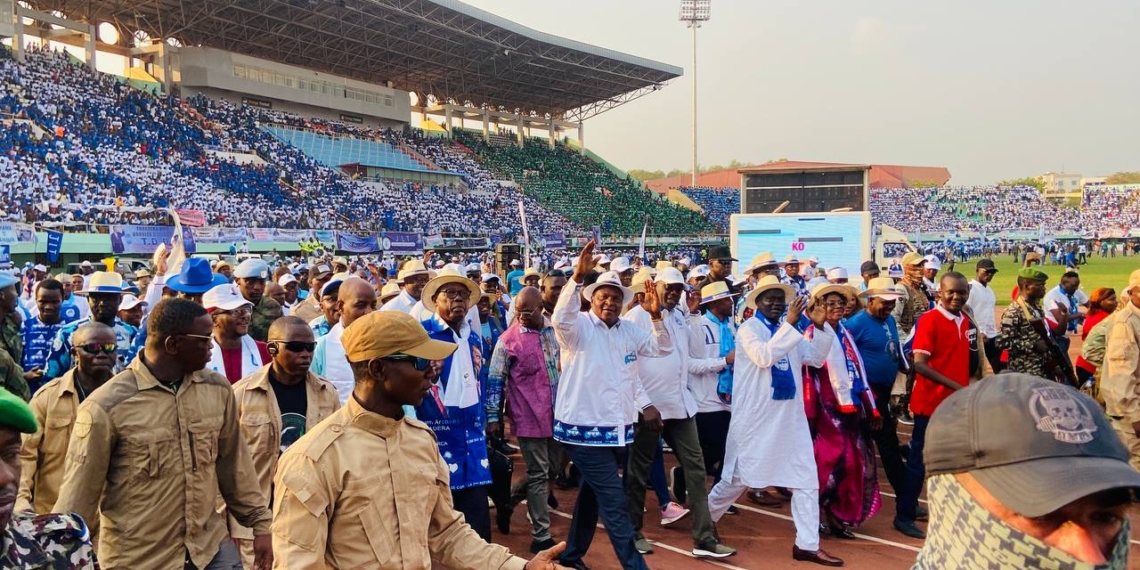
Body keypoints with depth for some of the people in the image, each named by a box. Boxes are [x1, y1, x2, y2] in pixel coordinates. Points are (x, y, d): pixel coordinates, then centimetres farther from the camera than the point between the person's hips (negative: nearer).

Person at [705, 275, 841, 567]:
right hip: (756, 419, -6)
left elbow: (816, 358, 9)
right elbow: (764, 356, -26)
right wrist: (790, 323, -27)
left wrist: (821, 327, -4)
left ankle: (807, 544, 12)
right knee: (738, 477, 5)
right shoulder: (748, 328, -8)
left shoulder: (787, 331, 12)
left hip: (790, 418, 7)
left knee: (806, 479, 4)